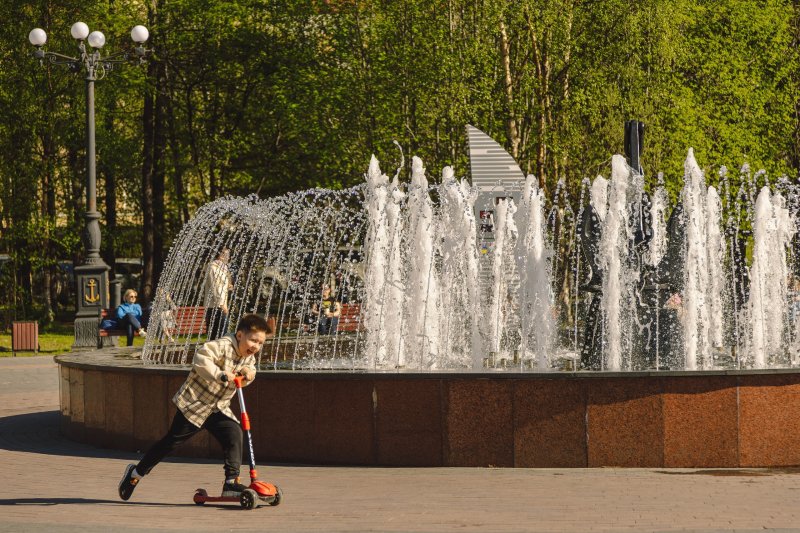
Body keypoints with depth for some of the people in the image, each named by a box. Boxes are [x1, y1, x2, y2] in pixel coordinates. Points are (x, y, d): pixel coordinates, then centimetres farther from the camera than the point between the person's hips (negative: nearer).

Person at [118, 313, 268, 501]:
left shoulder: (249, 357, 1)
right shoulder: (224, 345, -25)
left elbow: (245, 378, 10)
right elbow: (200, 359, -38)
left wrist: (247, 373, -13)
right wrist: (221, 375, -45)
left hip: (219, 408, 7)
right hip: (194, 403, -7)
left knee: (234, 434, -17)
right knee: (172, 441, 1)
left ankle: (231, 482, -16)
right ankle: (136, 472, 18)